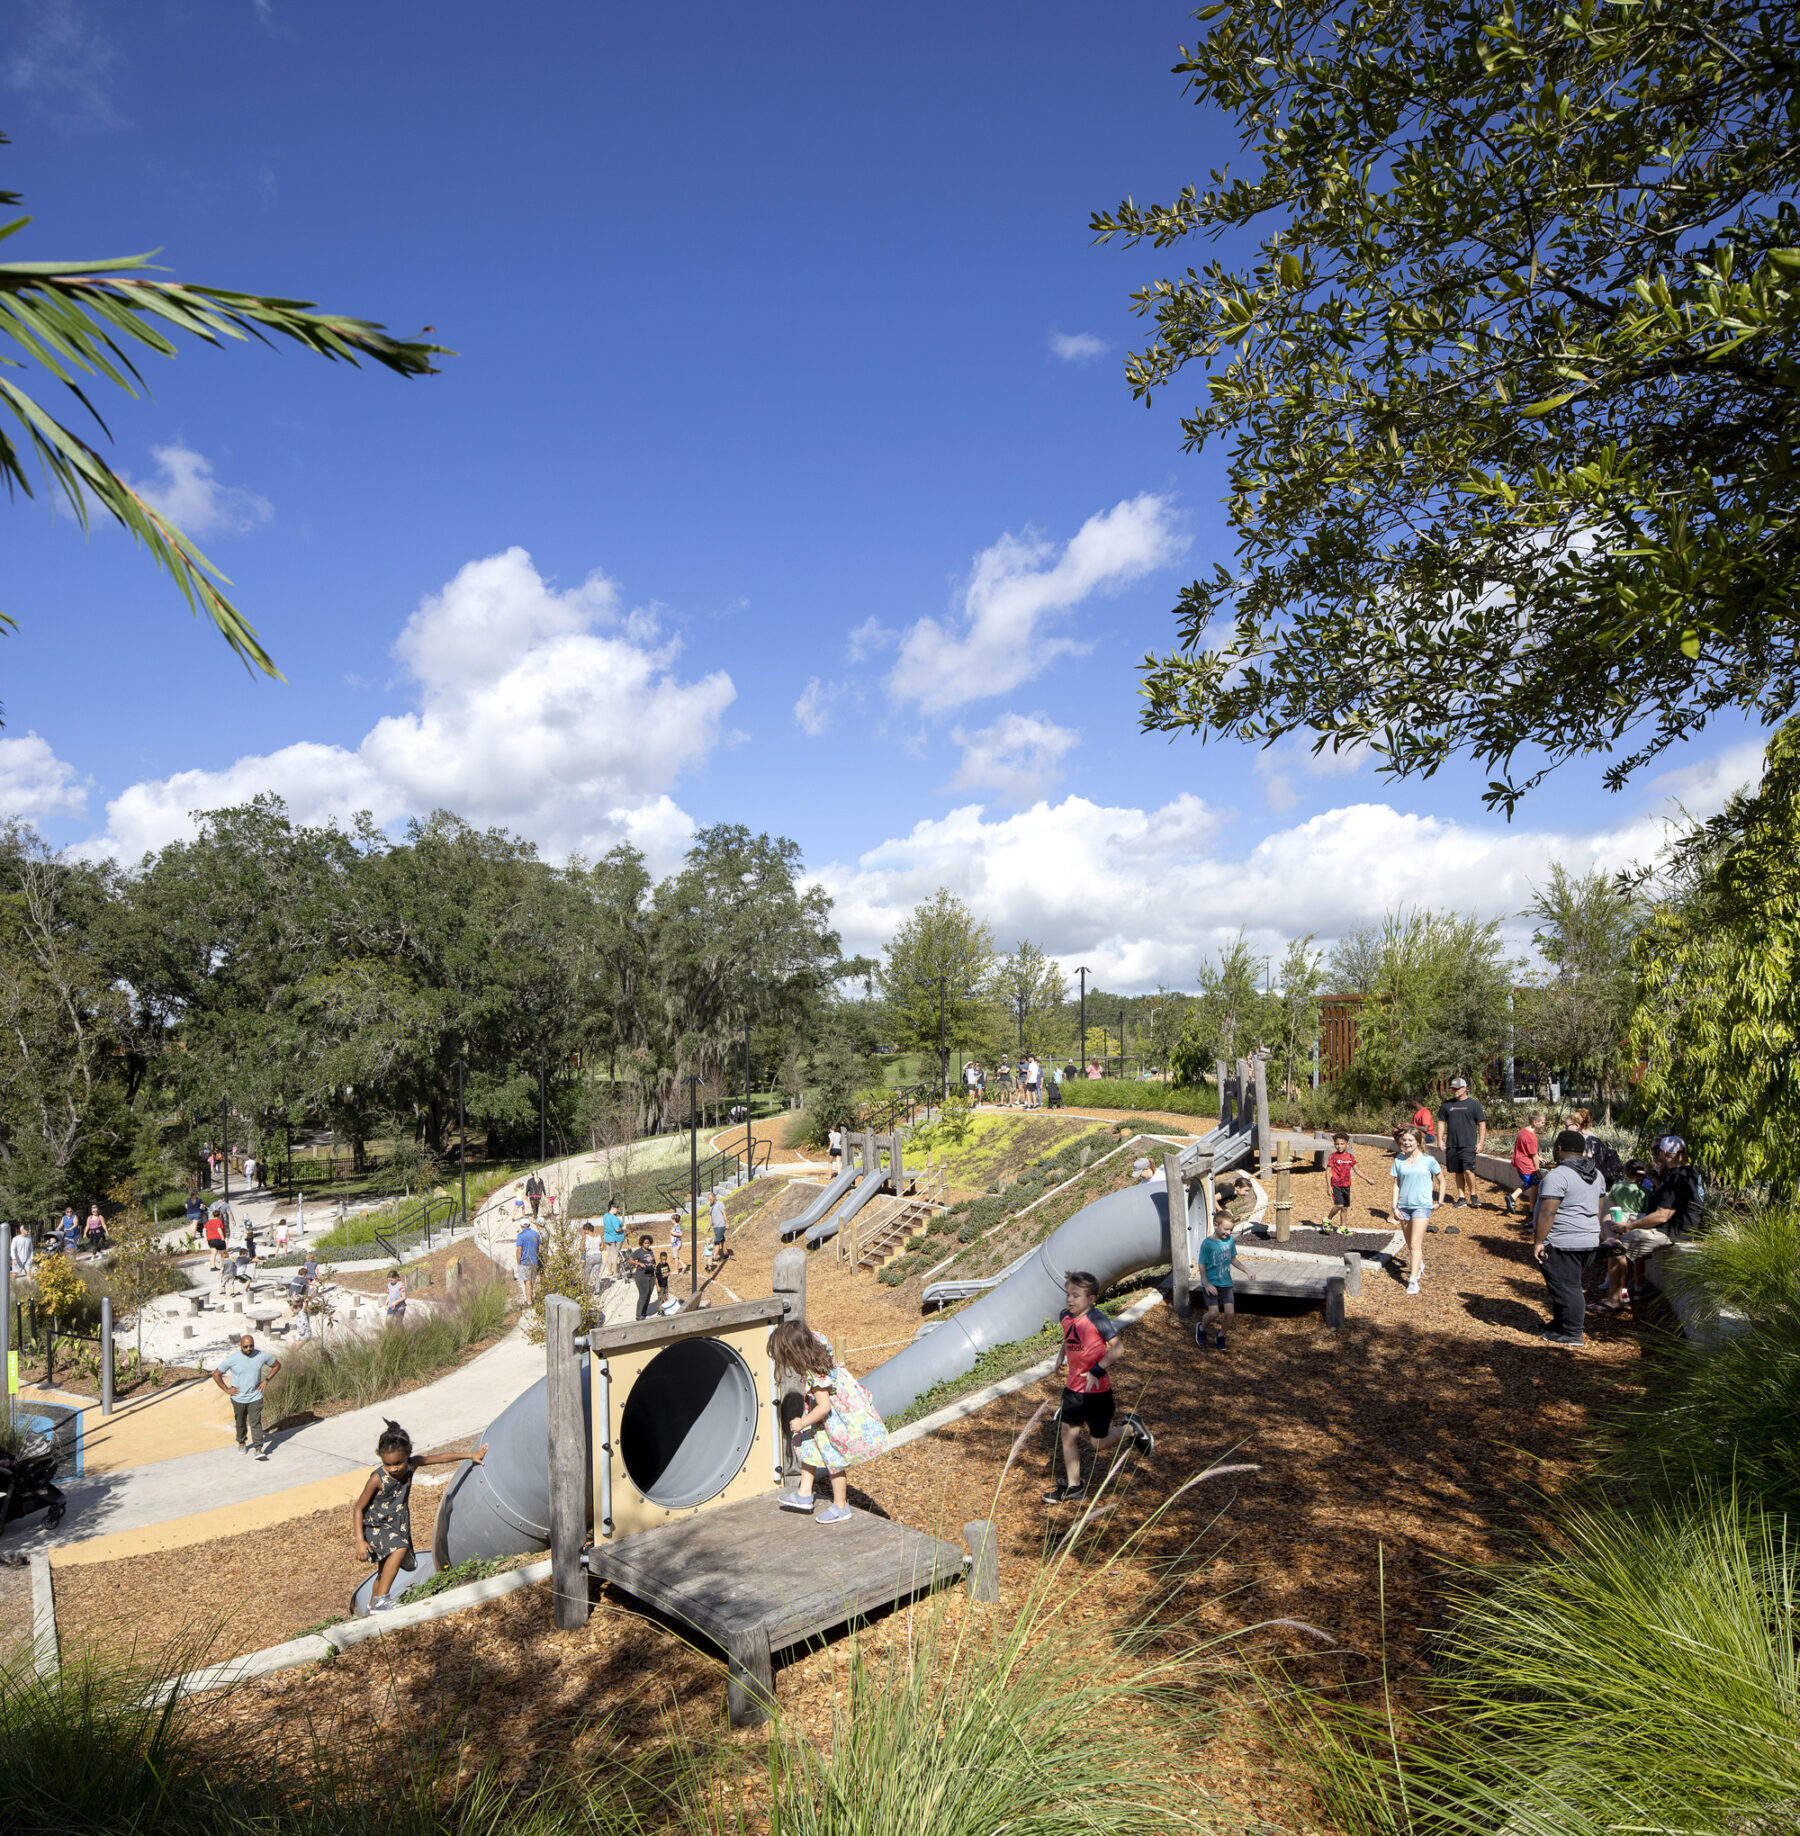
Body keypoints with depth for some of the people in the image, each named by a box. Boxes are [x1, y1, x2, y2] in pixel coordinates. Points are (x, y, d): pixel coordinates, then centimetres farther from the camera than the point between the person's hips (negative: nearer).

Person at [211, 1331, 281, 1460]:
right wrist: (226, 1389, -4)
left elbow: (277, 1365, 6)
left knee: (256, 1423, -8)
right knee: (240, 1423, 18)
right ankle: (241, 1443, 42)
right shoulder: (231, 1359, -15)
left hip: (255, 1397, -1)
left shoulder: (262, 1356, -11)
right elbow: (216, 1374, -1)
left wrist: (266, 1380, -2)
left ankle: (259, 1449, -8)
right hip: (238, 1398, 1)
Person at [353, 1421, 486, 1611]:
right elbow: (358, 1508, -15)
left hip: (397, 1527, 6)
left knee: (385, 1570, 16)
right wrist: (360, 1541, -21)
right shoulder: (377, 1479, -24)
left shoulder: (411, 1465, -11)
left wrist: (471, 1455, 5)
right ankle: (380, 1599, -28)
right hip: (376, 1527, -6)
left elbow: (440, 1458, 0)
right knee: (400, 1548, -31)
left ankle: (373, 1605, 40)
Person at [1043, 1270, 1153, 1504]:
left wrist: (1097, 1370, -28)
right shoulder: (1065, 1317, 0)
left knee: (1099, 1443, 5)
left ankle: (1130, 1427, 30)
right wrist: (1060, 1358, 8)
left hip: (1097, 1391, -6)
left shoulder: (1097, 1319, -21)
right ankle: (1073, 1485, 22)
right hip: (1073, 1387, 6)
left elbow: (1117, 1347, -24)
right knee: (1068, 1435, 8)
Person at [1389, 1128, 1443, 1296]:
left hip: (1422, 1206, -4)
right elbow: (1396, 1185, 7)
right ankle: (1419, 1265, 43)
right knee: (1410, 1243, 16)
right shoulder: (1399, 1161, 4)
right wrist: (1395, 1207, 1)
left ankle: (1413, 1280, -15)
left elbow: (1441, 1180, 8)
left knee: (1415, 1244, -13)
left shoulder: (1428, 1160, -4)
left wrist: (1440, 1202, 6)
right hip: (1403, 1206, 4)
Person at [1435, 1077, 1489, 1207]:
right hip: (1452, 1144, 4)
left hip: (1468, 1144, -4)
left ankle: (1473, 1195, 5)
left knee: (1468, 1170, -14)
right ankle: (1461, 1197, 17)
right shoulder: (1447, 1105, 11)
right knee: (1458, 1172, 9)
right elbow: (1441, 1123, 15)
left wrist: (1480, 1143, -6)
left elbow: (1482, 1125, 2)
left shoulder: (1473, 1104, 1)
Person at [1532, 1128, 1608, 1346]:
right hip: (1590, 1241, 9)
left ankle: (1573, 1334, 4)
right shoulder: (1597, 1174, 10)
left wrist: (1538, 1241, -17)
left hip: (1563, 1244, -9)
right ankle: (1561, 1324, 27)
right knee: (1571, 1285, 17)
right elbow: (1598, 1209, 19)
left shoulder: (1557, 1175, -19)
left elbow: (1548, 1212, -22)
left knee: (1566, 1287, -1)